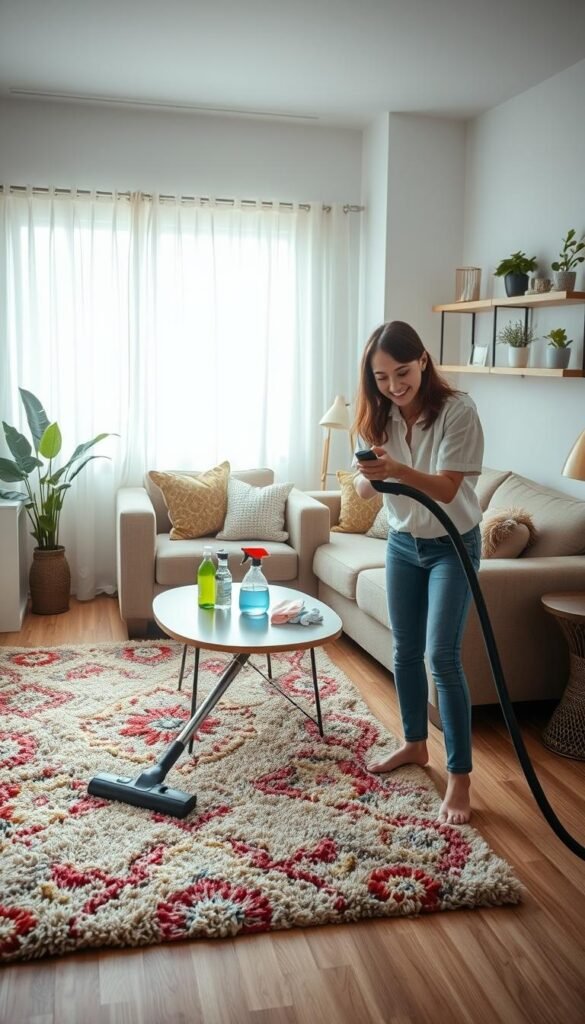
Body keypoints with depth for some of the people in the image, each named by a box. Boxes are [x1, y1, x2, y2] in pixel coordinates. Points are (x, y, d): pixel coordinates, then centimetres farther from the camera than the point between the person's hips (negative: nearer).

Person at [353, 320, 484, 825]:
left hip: (452, 546, -5)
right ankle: (415, 743, 33)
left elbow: (447, 489, -27)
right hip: (402, 543, 6)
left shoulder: (457, 410, -22)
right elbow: (367, 488, -7)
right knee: (406, 651, 13)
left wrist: (398, 470, -43)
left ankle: (459, 777, 0)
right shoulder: (381, 415, -6)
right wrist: (367, 477, -31)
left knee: (442, 656, -11)